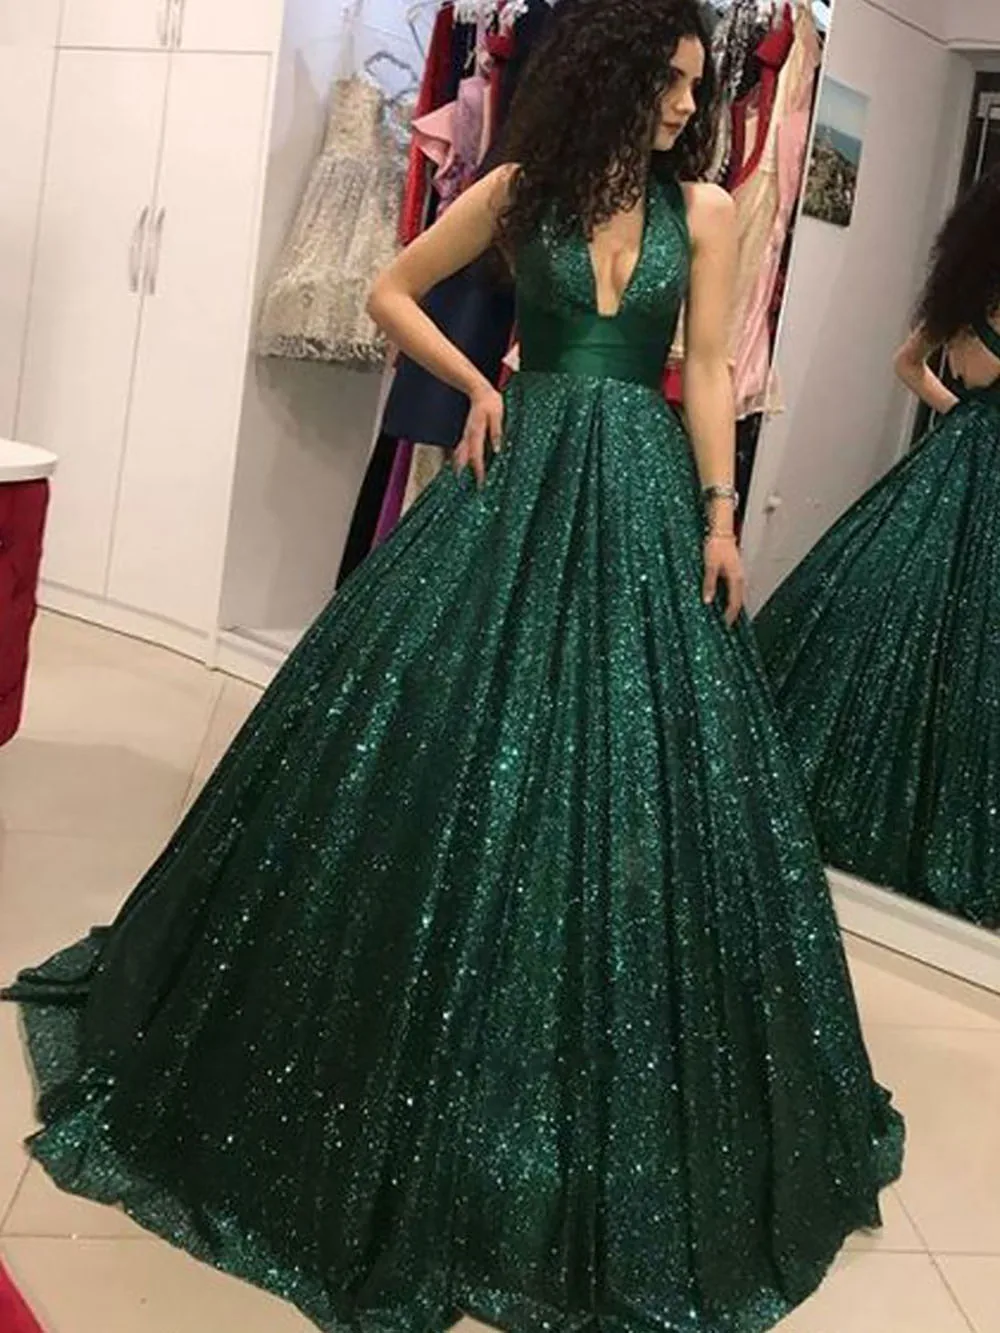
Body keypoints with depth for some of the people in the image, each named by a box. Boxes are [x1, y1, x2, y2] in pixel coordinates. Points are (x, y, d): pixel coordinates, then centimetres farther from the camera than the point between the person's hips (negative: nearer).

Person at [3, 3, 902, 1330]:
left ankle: (605, 1082, 19)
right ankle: (425, 1034, 20)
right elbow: (392, 292, 11)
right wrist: (477, 386, 0)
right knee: (456, 737, 0)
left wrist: (720, 513, -6)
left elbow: (709, 370, 2)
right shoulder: (522, 189, 4)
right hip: (523, 477, 0)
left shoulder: (705, 210, 6)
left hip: (644, 493, 1)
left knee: (631, 758, 1)